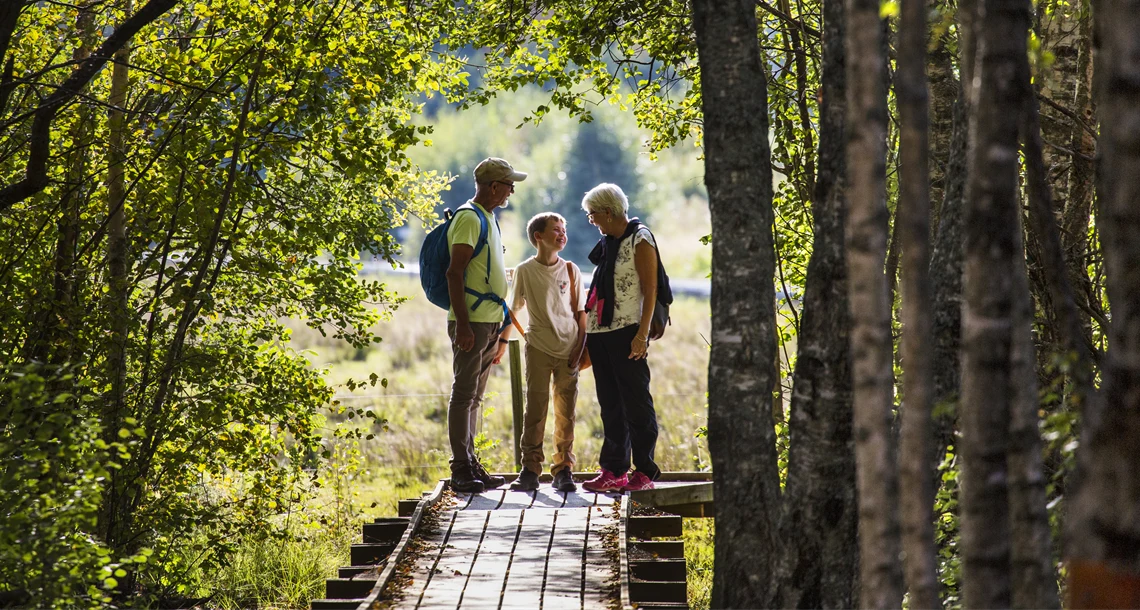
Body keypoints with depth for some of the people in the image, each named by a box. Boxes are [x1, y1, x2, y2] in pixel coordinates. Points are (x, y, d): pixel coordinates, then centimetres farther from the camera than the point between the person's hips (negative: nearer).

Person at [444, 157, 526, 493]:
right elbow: (454, 273, -18)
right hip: (472, 322, -10)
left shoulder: (488, 218, 18)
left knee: (474, 397, 12)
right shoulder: (469, 218, -12)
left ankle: (470, 466, 17)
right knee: (464, 395, -8)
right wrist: (462, 324, -24)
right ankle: (461, 470, -8)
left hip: (489, 322, 10)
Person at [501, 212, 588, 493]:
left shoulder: (571, 270, 4)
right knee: (535, 409, -3)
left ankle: (564, 470, 8)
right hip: (539, 349, -1)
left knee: (566, 412, 2)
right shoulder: (525, 271, 0)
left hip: (568, 351, 1)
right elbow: (514, 309, 9)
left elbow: (581, 312, 6)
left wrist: (580, 347, -2)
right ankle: (530, 469, 1)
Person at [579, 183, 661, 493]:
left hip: (627, 332, -8)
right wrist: (588, 332, 16)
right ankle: (614, 470, 13)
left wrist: (642, 333, -17)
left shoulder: (639, 239, -6)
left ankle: (644, 470, -1)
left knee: (636, 403, -5)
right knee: (610, 404, 9)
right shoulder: (607, 243, 17)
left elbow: (650, 290, -11)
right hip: (601, 333, 8)